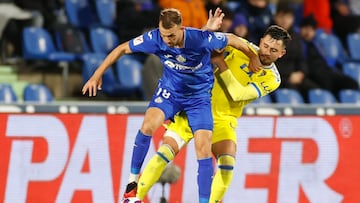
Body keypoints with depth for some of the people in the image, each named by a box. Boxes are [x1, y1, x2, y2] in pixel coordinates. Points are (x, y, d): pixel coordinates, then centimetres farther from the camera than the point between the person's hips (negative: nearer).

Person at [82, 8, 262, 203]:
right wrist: (97, 75, -10)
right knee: (149, 124, -27)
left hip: (199, 95, -1)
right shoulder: (154, 39, -24)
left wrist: (253, 57, 3)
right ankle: (133, 180, -10)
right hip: (169, 91, 1)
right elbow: (122, 49, -10)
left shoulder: (201, 39, -30)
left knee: (203, 148, -13)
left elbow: (232, 39, -12)